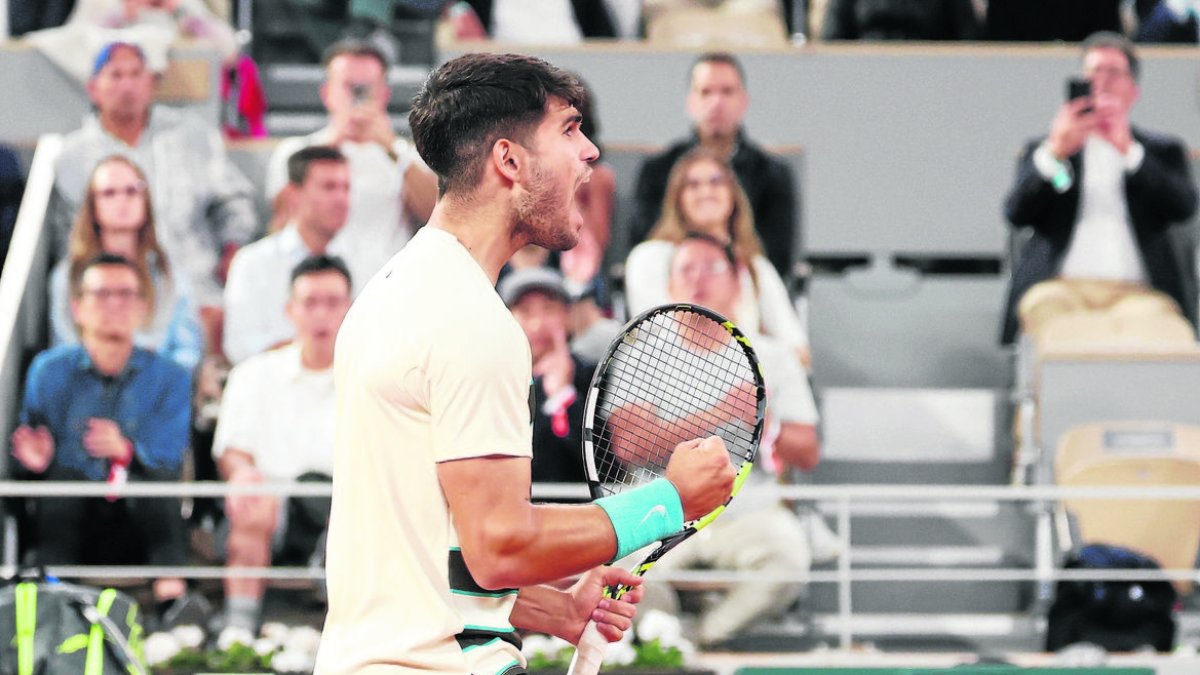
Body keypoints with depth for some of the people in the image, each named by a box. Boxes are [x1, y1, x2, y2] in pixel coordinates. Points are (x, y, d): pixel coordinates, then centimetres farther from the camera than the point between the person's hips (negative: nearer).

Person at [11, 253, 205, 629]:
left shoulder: (169, 378, 4)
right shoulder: (50, 371, 5)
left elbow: (169, 459, -10)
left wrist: (127, 451, -32)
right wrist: (36, 461, -22)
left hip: (140, 528, 0)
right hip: (68, 527, 0)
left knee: (157, 475, -31)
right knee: (64, 475, -31)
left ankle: (171, 594, -41)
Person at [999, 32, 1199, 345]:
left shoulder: (1164, 150, 24)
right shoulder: (1043, 150, 24)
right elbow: (1016, 213, 5)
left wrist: (1128, 150, -8)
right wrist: (1055, 153, -11)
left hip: (1138, 290, -1)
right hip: (1060, 284, 1)